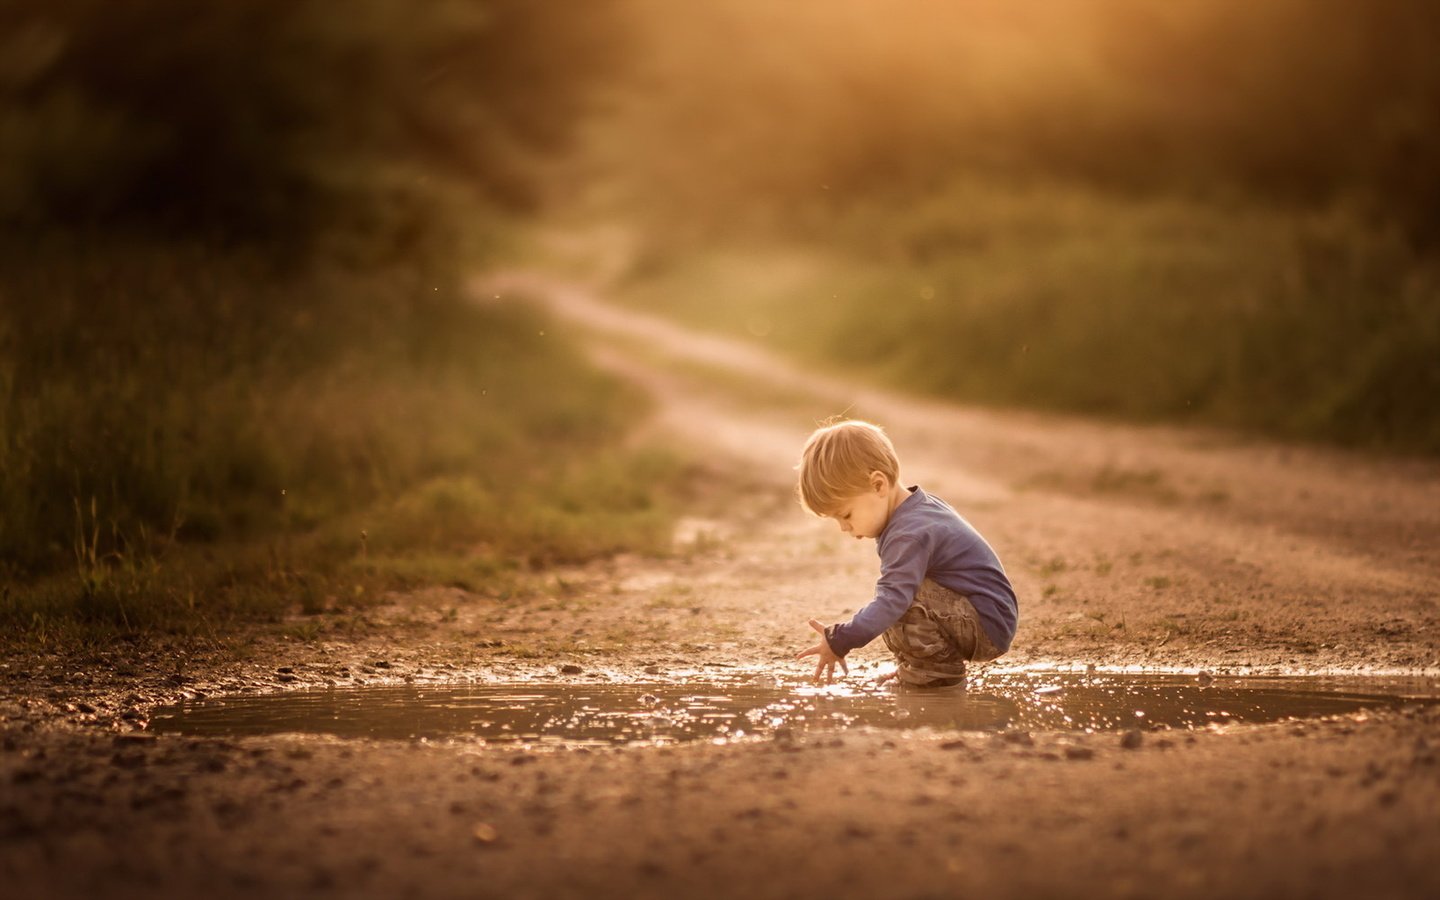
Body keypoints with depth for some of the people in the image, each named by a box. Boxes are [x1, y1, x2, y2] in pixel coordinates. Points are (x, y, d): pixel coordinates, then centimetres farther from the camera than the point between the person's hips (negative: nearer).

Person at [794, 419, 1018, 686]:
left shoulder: (909, 535, -23)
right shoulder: (920, 508, 9)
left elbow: (892, 601, -32)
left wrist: (840, 641, -31)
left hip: (988, 627, -11)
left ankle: (940, 666, -9)